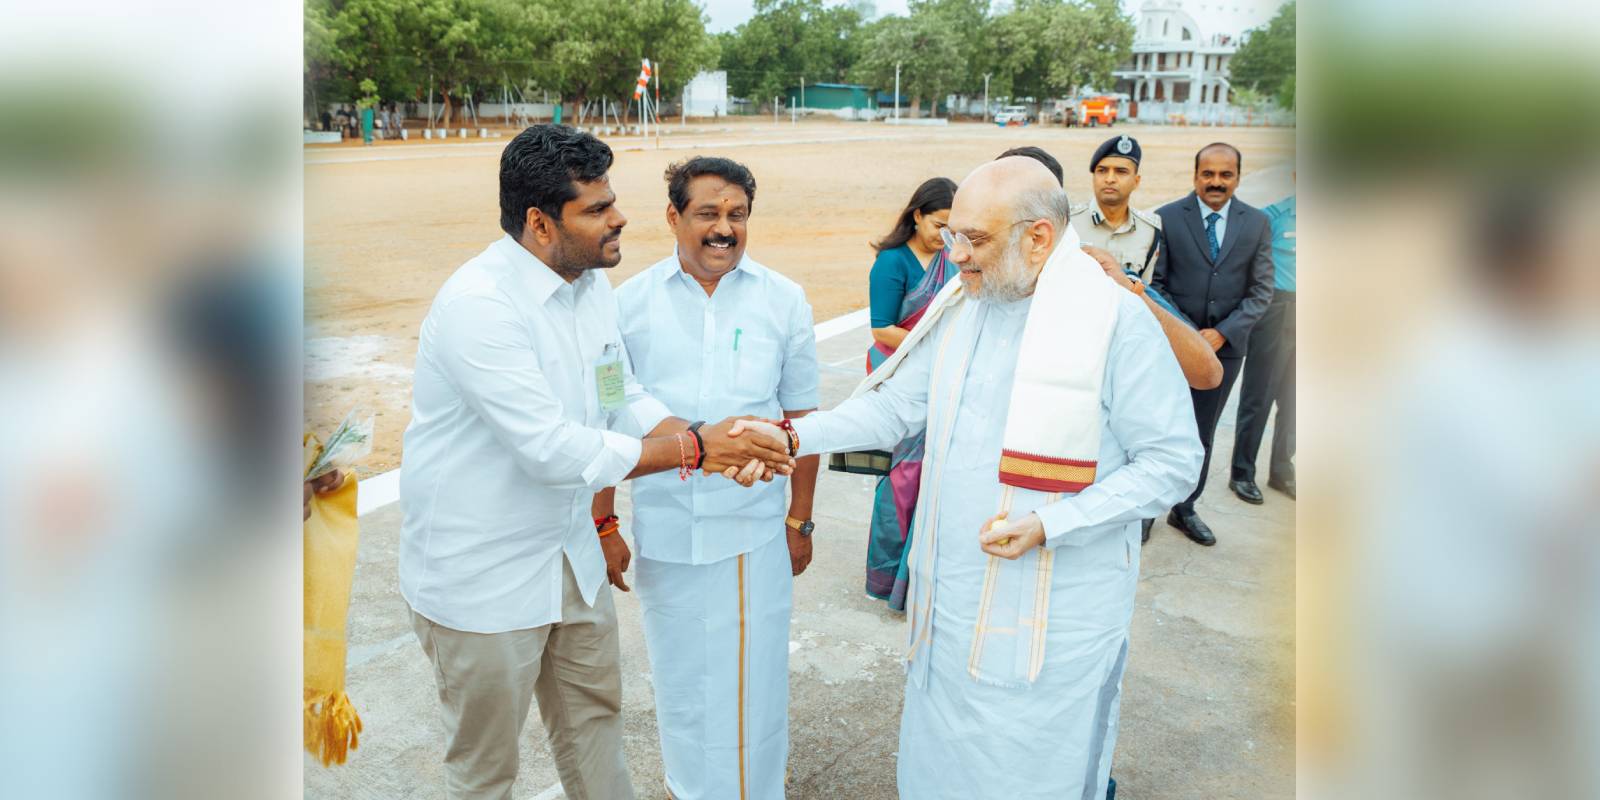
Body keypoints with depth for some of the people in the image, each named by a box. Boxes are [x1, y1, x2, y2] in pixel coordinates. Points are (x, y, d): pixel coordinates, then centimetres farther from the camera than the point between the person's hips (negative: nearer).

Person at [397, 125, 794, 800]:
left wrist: (713, 444, -12)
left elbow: (625, 401, 6)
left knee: (594, 718, 23)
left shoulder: (591, 282, 1)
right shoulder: (477, 304, -27)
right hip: (480, 574, -7)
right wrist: (693, 449, -25)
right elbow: (553, 450, -31)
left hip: (569, 555, 8)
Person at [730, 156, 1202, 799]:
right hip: (951, 601, 6)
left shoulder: (1116, 321, -15)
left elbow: (1172, 462, -13)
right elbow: (895, 406, 9)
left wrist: (1049, 524, -21)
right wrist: (793, 438, -4)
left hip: (1054, 619, -5)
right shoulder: (959, 306, 4)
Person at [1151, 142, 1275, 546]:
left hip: (1225, 345, 3)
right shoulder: (1167, 218, -5)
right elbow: (1154, 282, -5)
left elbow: (1262, 290, 0)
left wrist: (1223, 332, -12)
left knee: (1202, 434, 13)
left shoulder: (1257, 223, 2)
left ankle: (1185, 510, 28)